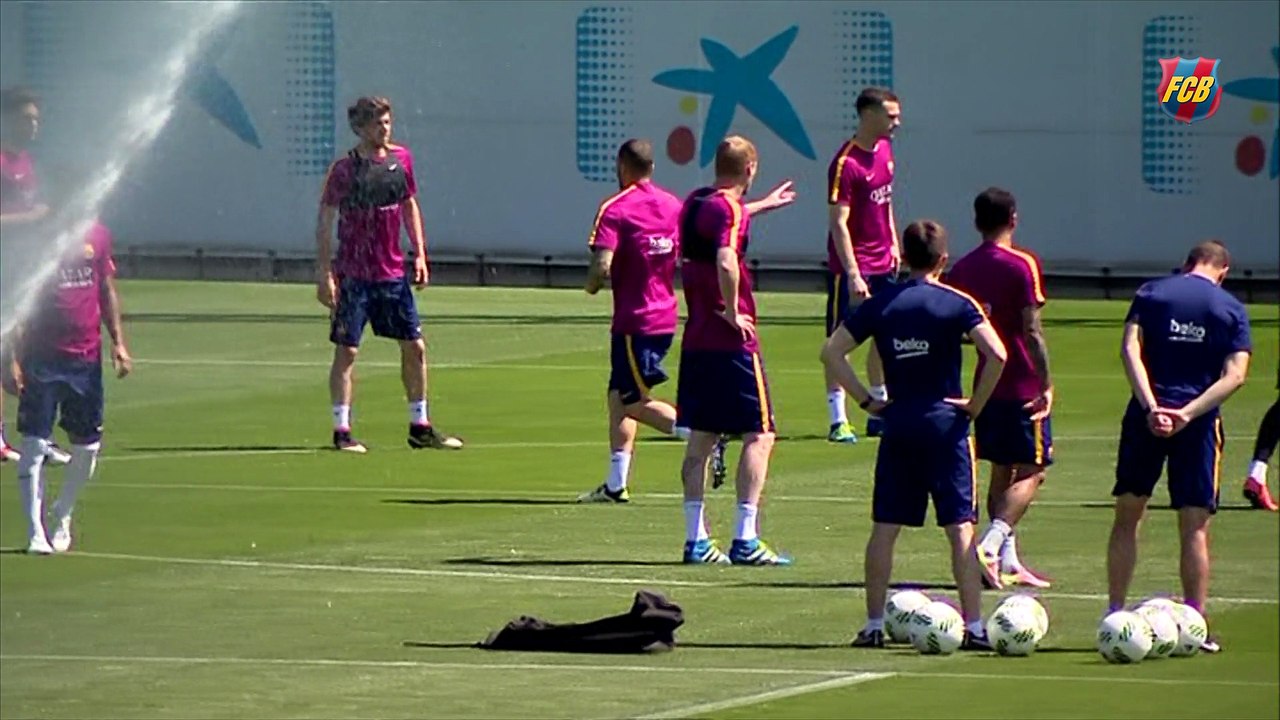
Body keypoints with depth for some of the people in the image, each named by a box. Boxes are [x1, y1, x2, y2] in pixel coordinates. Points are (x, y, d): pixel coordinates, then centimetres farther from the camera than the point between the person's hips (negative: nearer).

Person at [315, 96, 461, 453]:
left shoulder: (401, 159, 5)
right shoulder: (344, 170, -10)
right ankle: (342, 431, 2)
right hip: (353, 276, -6)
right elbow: (324, 223, -8)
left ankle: (420, 427, 18)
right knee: (346, 351, -3)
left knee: (414, 348, 8)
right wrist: (325, 275, -13)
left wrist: (420, 253, 10)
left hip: (393, 273, 6)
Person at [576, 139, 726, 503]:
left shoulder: (615, 209, -13)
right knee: (619, 395, 15)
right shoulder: (673, 206, 6)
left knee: (635, 402, -3)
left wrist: (592, 283, 0)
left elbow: (602, 267, -22)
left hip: (634, 320, -7)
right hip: (666, 316, 7)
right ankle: (616, 484, 15)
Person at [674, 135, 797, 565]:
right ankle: (745, 541, -8)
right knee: (759, 435, -2)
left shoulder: (695, 203, 11)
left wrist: (763, 205, 51)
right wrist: (732, 311, -18)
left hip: (695, 340, 8)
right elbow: (726, 261, -33)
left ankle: (696, 539, 10)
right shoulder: (730, 209, -14)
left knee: (701, 438, 10)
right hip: (732, 340, -8)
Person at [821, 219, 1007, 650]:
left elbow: (832, 352, 2)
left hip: (897, 425, 2)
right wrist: (976, 404, -5)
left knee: (885, 527, 8)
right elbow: (996, 355, -16)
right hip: (945, 422, -2)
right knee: (960, 527, -2)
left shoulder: (879, 305, 4)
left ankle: (874, 625, 10)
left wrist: (866, 400, 4)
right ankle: (974, 627, -7)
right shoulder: (956, 304, -4)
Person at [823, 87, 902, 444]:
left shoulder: (885, 150, 6)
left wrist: (893, 242, 15)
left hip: (883, 262, 8)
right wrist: (853, 275, -24)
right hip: (852, 265, -8)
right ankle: (838, 420, 0)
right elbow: (838, 224, -20)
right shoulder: (846, 164, -19)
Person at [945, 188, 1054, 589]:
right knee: (1031, 473, -1)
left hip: (985, 386, 6)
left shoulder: (962, 269, 6)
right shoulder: (1022, 265, -11)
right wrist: (1046, 384, -13)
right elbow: (1032, 331, -17)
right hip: (1023, 387, -6)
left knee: (1001, 472, 14)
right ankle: (991, 545, -20)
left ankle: (1008, 564, 13)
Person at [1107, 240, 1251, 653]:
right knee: (1195, 528, 3)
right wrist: (1188, 413, -14)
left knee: (1127, 518, 12)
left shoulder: (1151, 294, 6)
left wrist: (1151, 406, -16)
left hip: (1146, 417, 1)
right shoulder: (1232, 310, 5)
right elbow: (1234, 375, -7)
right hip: (1198, 423, -1)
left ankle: (1115, 616, 11)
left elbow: (1130, 350, -8)